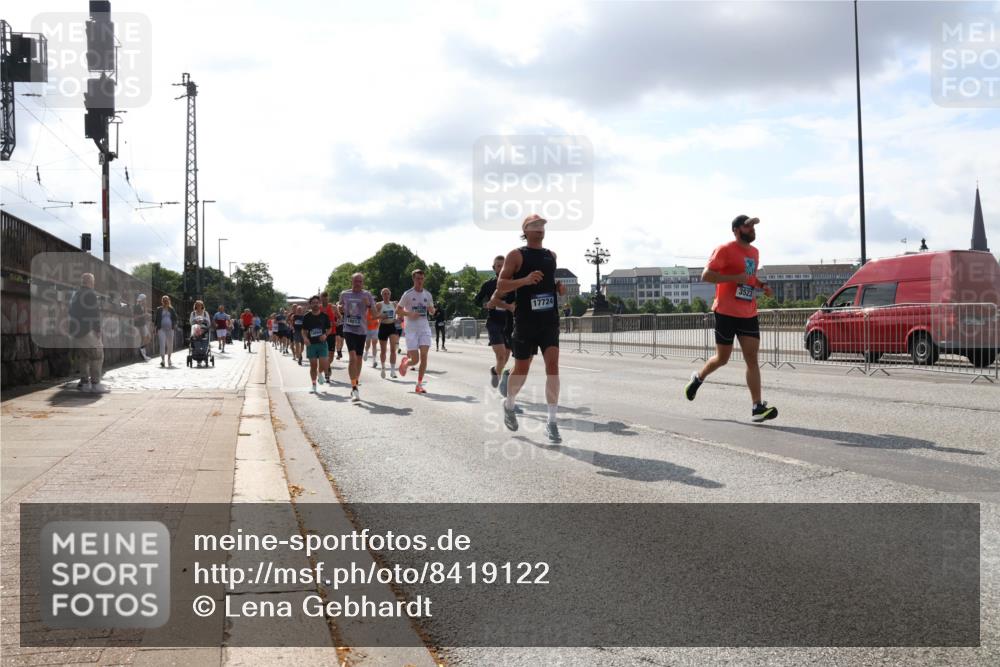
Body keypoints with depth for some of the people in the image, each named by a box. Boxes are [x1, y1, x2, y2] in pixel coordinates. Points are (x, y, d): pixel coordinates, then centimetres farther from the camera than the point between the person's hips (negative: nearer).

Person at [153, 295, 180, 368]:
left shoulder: (171, 309, 10)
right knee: (162, 344, -14)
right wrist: (156, 329, 4)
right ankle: (162, 360, -19)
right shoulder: (159, 309, 7)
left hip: (170, 329, 2)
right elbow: (156, 319, 10)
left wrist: (175, 325, -7)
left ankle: (169, 359, 23)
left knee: (170, 345, 7)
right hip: (161, 329, -2)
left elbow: (176, 318, 11)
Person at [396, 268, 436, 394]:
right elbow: (398, 310, 1)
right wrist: (410, 314, -16)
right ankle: (405, 361, 31)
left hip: (424, 328, 3)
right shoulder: (408, 294, -3)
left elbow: (431, 312, 18)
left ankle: (419, 384, -1)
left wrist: (432, 310, -6)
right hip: (411, 329, -3)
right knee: (415, 360, -6)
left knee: (424, 356, -9)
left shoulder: (427, 294, 9)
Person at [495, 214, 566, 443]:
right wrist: (525, 280, -24)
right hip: (525, 320, -4)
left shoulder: (551, 255, 13)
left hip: (549, 319, 4)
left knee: (552, 364, -10)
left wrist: (559, 286, 6)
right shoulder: (516, 255, -4)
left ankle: (551, 421, -7)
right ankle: (509, 404, 37)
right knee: (521, 369, 7)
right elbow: (500, 285, -9)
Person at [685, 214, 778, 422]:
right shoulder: (725, 250, -9)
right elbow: (706, 275, -14)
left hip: (749, 314, 6)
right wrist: (735, 278, -22)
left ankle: (757, 408, -7)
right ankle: (698, 377, 35)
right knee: (722, 358, 4)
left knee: (752, 359, -3)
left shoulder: (754, 252, 15)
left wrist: (762, 285, 9)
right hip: (727, 312, -6)